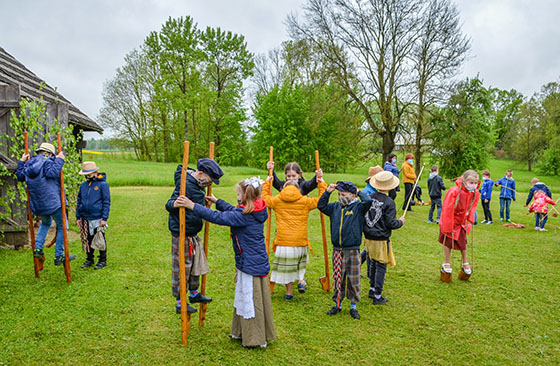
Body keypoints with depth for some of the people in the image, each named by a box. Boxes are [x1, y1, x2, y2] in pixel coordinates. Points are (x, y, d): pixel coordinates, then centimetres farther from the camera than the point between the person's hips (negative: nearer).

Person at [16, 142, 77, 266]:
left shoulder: (28, 164, 11)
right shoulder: (47, 161, -11)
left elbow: (20, 177, 23)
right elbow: (52, 173, -30)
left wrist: (21, 162, 30)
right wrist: (59, 160, -22)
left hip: (37, 206, 8)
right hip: (53, 203, -7)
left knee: (45, 223, 33)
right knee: (62, 227, 6)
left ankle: (38, 249, 22)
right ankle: (59, 256, 6)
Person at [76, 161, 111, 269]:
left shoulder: (103, 184, -8)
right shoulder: (83, 185, 8)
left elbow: (106, 203, -8)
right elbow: (79, 201, 15)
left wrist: (104, 218, -11)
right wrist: (78, 217, 11)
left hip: (97, 219, -5)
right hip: (85, 219, 5)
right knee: (89, 239, 14)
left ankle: (102, 260, 16)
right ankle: (89, 259, 27)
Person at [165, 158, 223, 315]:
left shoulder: (198, 184, 7)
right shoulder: (186, 185, -24)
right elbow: (168, 205, -29)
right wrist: (174, 204, -50)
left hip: (193, 234, 10)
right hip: (182, 235, -10)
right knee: (182, 267, 2)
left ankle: (194, 294, 39)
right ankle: (180, 303, 17)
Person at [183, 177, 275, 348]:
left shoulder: (245, 216, -23)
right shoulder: (253, 212, 6)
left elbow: (219, 217, -26)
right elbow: (232, 211, 22)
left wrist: (193, 206, -23)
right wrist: (217, 201, 30)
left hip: (251, 266, -10)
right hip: (258, 263, 10)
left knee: (250, 300, 4)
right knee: (244, 298, 21)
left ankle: (255, 339, 18)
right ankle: (242, 332, 36)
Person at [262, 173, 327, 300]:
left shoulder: (277, 200, 3)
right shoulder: (305, 201, -1)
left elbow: (265, 198, 22)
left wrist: (267, 183, 33)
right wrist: (321, 182, 18)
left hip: (283, 242, 0)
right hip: (300, 242, 0)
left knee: (285, 265, 12)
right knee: (300, 260, 28)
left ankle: (289, 292, 18)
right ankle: (301, 280, 13)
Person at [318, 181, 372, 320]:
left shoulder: (358, 207, -5)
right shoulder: (335, 207, 7)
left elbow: (368, 201, -23)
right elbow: (321, 205, 11)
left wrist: (359, 192, -7)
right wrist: (328, 192, 3)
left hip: (352, 251, -3)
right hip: (337, 251, 4)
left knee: (353, 279, 6)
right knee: (337, 278, 11)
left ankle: (353, 306, 22)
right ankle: (337, 304, 26)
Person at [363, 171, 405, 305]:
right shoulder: (389, 202, -17)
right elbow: (391, 223, -16)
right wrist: (400, 222, 3)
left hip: (368, 237, 6)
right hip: (381, 240, -6)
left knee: (373, 264, 21)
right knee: (381, 266, 4)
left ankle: (372, 289, 33)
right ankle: (377, 296, 10)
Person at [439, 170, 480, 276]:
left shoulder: (476, 193, -13)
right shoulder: (454, 191, -30)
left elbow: (473, 207, 4)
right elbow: (448, 210, -25)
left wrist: (470, 220, -8)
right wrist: (448, 227, -22)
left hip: (462, 222, 4)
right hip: (450, 221, -4)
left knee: (463, 242, 12)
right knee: (448, 242, 7)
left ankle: (465, 263, 33)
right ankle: (446, 263, 24)